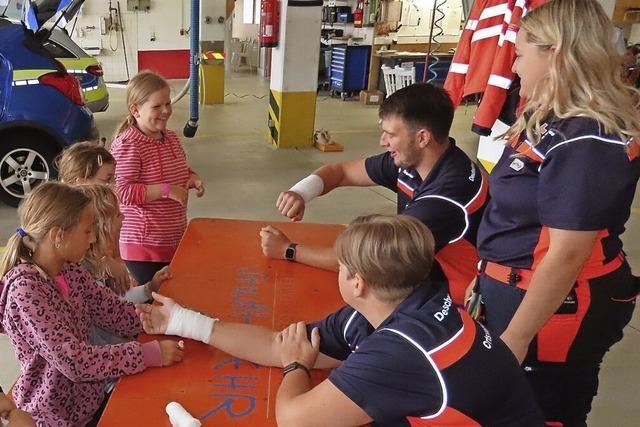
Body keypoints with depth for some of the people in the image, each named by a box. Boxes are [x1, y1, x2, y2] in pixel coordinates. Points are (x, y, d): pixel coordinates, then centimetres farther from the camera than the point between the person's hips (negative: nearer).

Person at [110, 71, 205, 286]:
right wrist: (165, 190, -27)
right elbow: (123, 192, -24)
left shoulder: (171, 138, 7)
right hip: (143, 244, -8)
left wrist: (192, 179, 1)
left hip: (175, 238, 8)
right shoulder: (127, 145, -20)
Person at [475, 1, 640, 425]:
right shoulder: (551, 116, 6)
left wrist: (514, 340, -22)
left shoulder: (585, 142, -25)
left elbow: (566, 254, -26)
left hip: (554, 306, -9)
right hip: (518, 288, 9)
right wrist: (489, 274, 20)